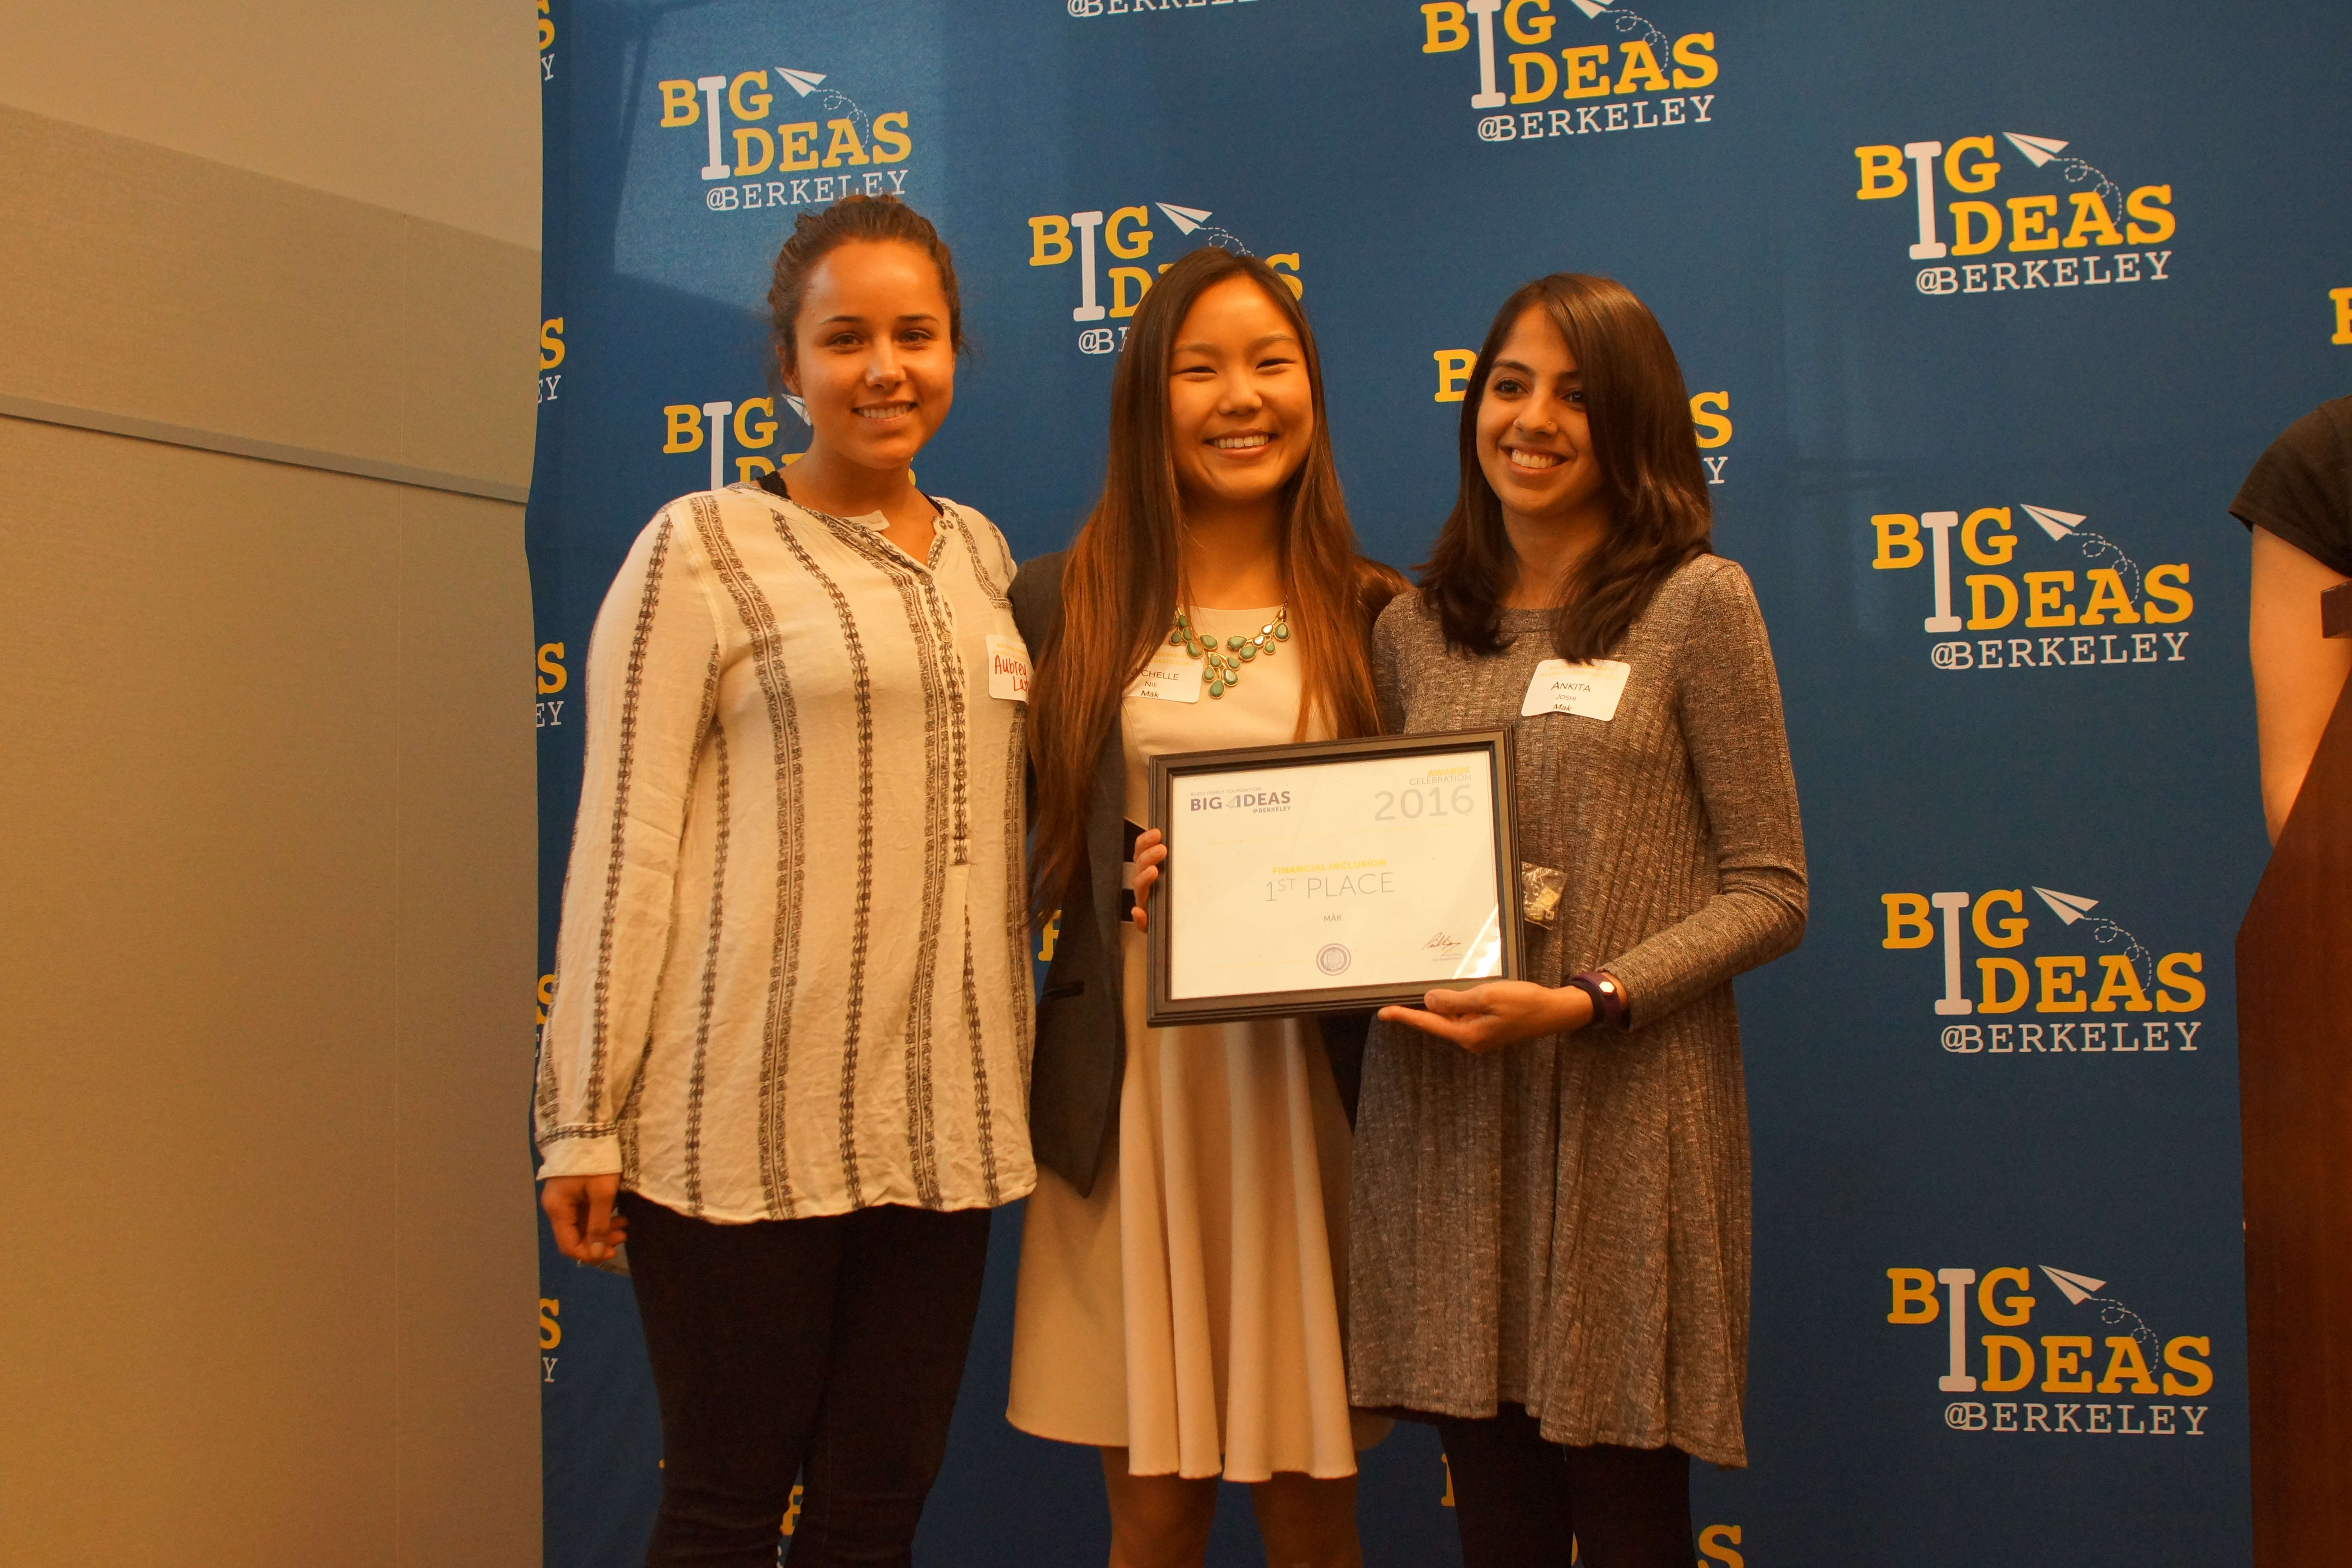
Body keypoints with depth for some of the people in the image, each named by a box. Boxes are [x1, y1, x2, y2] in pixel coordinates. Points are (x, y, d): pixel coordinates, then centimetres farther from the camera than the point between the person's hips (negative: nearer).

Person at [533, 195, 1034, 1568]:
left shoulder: (984, 557, 14)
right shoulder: (703, 545, -2)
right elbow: (624, 835, -5)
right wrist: (585, 1121, -7)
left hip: (943, 1115, 5)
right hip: (746, 1109, -5)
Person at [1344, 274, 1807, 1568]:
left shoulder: (1697, 604, -1)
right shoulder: (1415, 630, 12)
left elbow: (1770, 892, -4)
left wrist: (1584, 1002, -17)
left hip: (1626, 1121, -3)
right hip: (1445, 1117, 4)